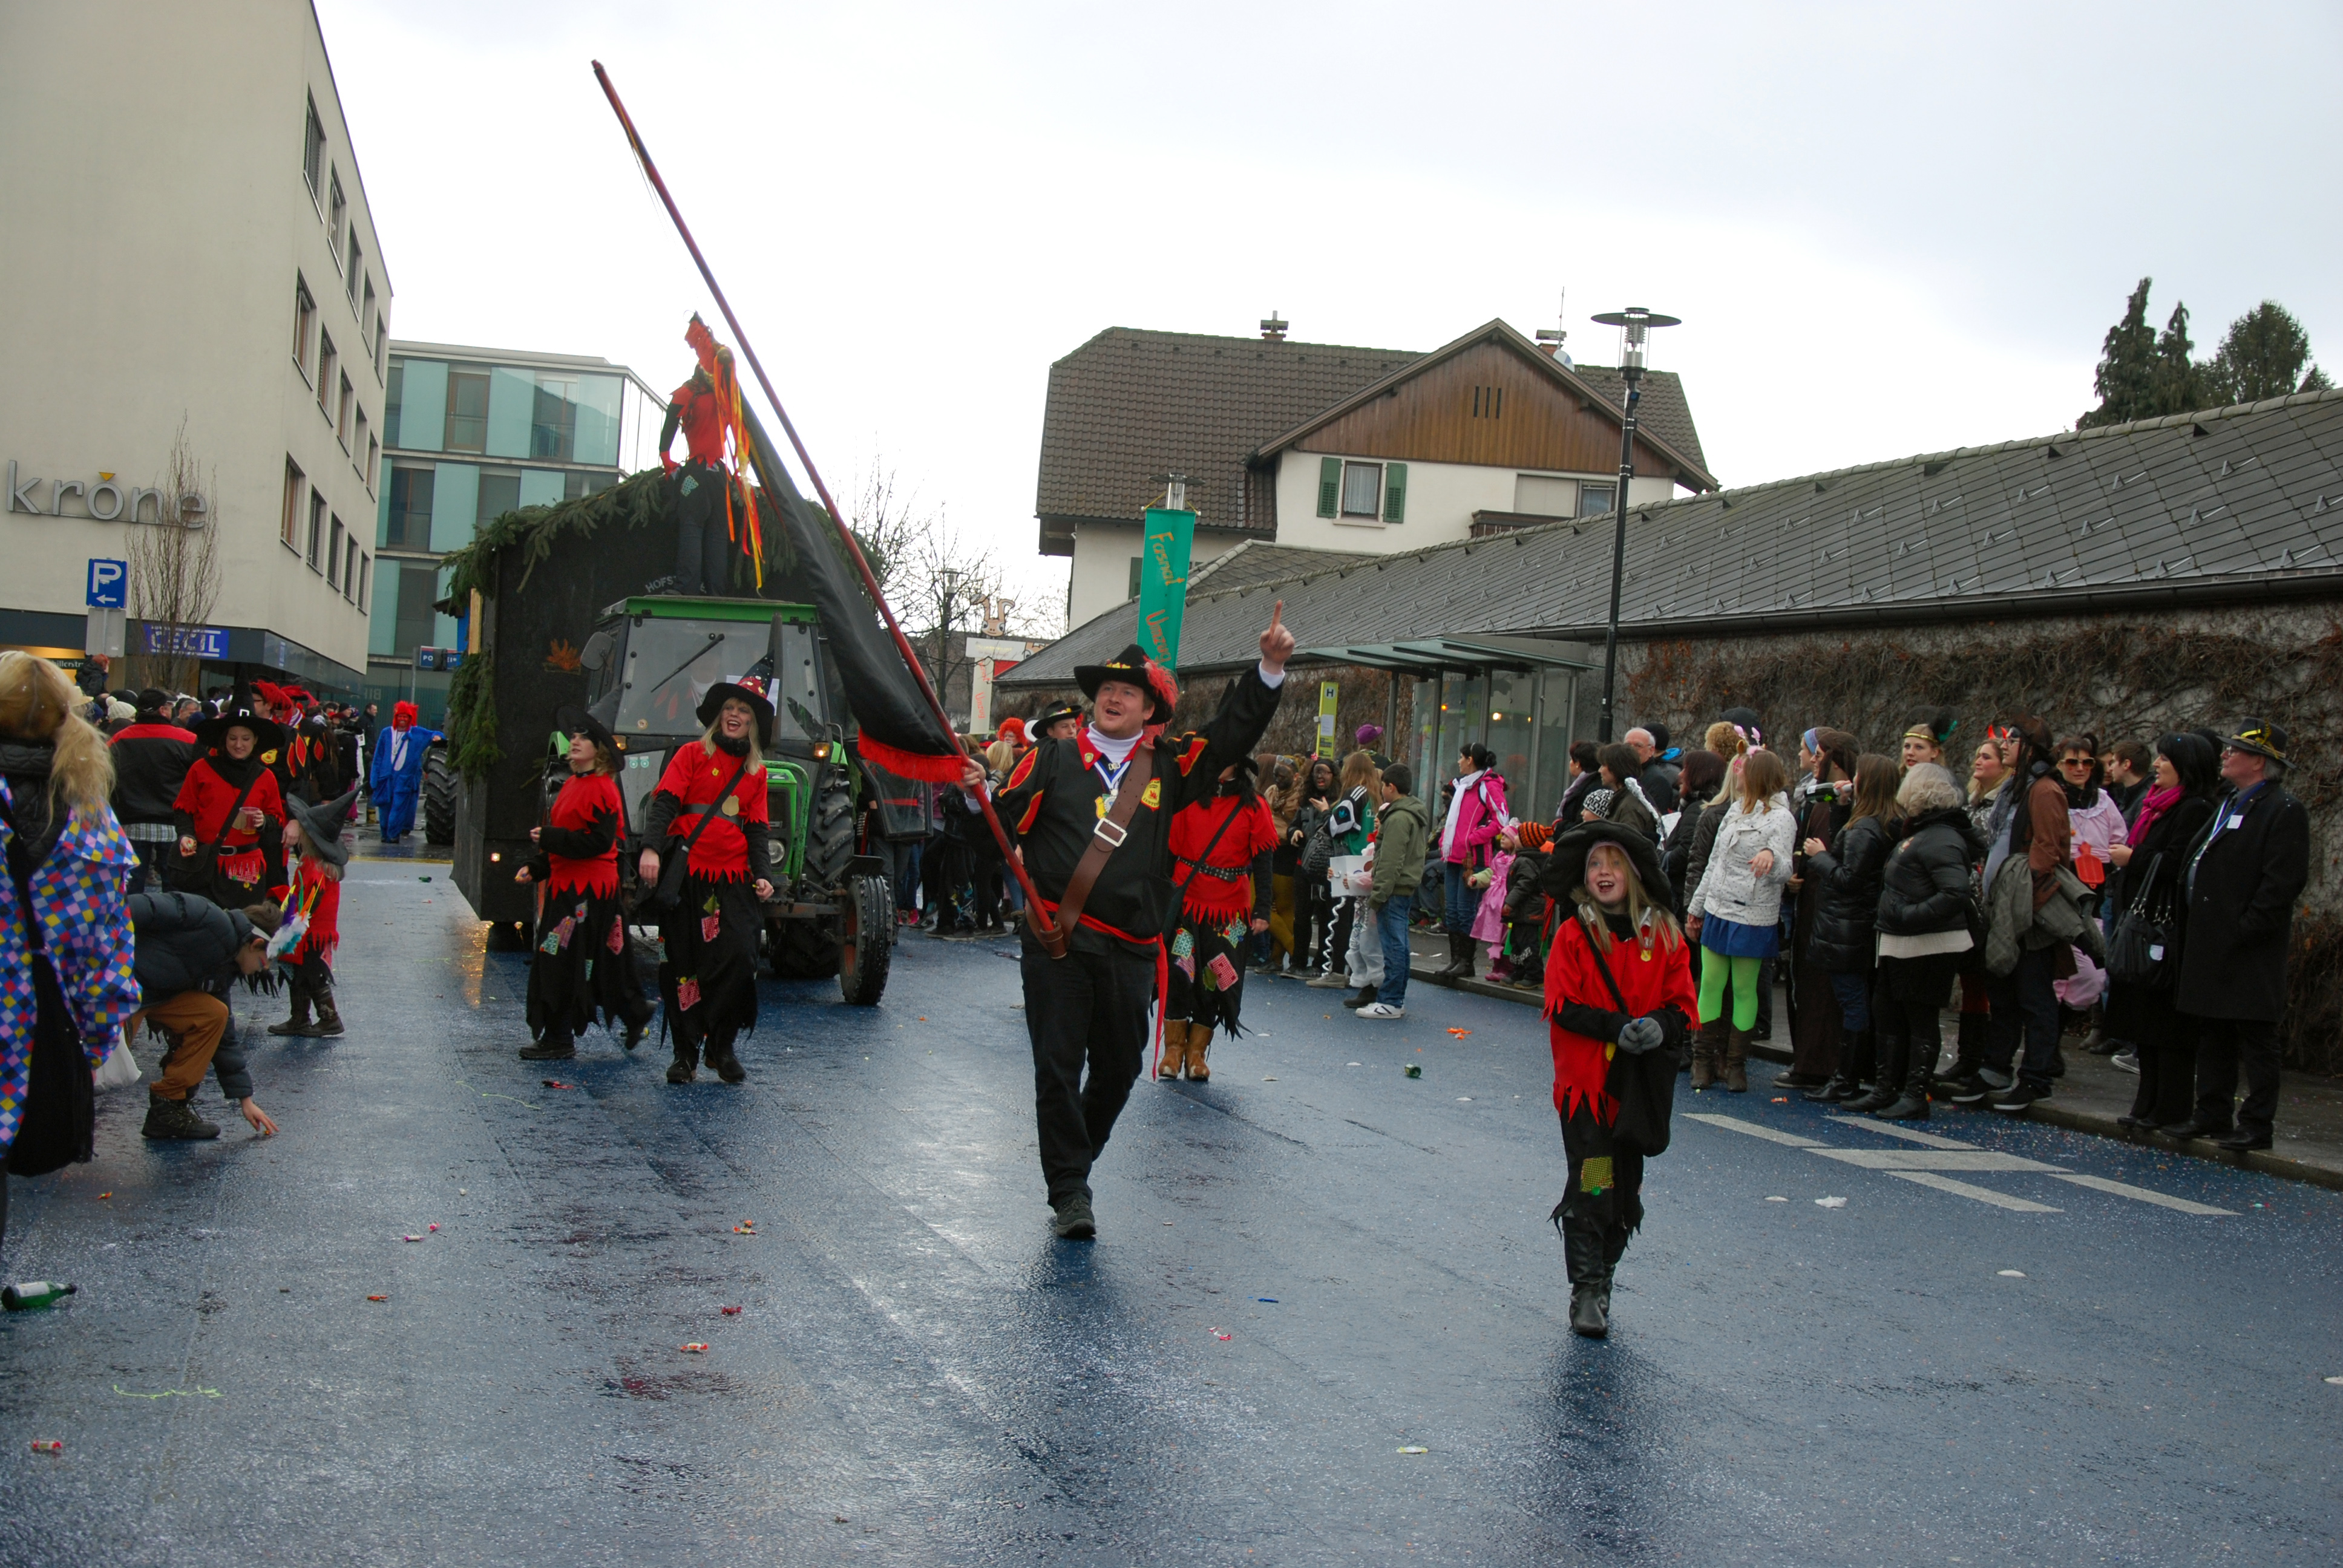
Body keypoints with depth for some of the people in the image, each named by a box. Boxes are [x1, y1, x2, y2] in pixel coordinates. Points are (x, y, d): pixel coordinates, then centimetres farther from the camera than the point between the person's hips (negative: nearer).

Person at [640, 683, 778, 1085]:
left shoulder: (755, 772, 15)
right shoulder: (692, 754, 5)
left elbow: (757, 830, 14)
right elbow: (664, 802, -6)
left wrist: (763, 875, -1)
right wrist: (652, 848, -22)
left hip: (733, 878, 2)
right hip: (686, 874, -2)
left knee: (739, 958, -11)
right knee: (683, 966, 0)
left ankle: (722, 1047, 5)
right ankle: (685, 1053, 11)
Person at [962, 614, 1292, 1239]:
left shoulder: (1168, 766, 9)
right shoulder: (1053, 759, 5)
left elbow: (1232, 734, 8)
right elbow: (1007, 823, 0)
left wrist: (1270, 669, -2)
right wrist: (981, 797, -22)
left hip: (1130, 948, 3)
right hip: (1056, 943, -2)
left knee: (1119, 1069, 11)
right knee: (1058, 1066, -3)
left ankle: (1074, 1159, 36)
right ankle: (1069, 1193, 6)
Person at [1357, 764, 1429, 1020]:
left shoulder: (1397, 818, -17)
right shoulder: (1417, 814, 15)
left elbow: (1390, 863, -21)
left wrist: (1377, 896, -19)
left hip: (1395, 890, -10)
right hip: (1408, 887, 10)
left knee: (1393, 946, -7)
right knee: (1399, 945, 13)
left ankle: (1390, 1002, -5)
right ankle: (1397, 999, 18)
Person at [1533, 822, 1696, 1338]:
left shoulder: (1664, 935, 4)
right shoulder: (1573, 935, -1)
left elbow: (1683, 1004, 5)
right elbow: (1563, 1006, -6)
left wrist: (1660, 1026, -16)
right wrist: (1617, 1028, -19)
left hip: (1640, 1082, 3)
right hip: (1585, 1080, -3)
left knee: (1627, 1189, 10)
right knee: (1590, 1185, -8)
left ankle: (1602, 1278, 26)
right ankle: (1587, 1291, -1)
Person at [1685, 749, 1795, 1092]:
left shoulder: (1781, 818, -8)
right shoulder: (1736, 810, 14)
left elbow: (1783, 872, -20)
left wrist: (1771, 857, -42)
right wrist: (1697, 906, 22)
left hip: (1751, 918, -6)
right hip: (1718, 910, 6)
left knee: (1744, 989, 1)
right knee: (1710, 983, 3)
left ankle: (1736, 1063, 10)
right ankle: (1705, 1057, 10)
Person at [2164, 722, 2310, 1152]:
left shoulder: (2284, 811, -12)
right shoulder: (2227, 803, 16)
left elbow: (2285, 880, -19)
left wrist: (2244, 930, -20)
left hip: (2249, 951, -9)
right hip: (2211, 946, 9)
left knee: (2255, 1039, -2)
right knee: (2213, 1035, 14)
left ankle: (2257, 1125, 3)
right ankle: (2212, 1115, 22)